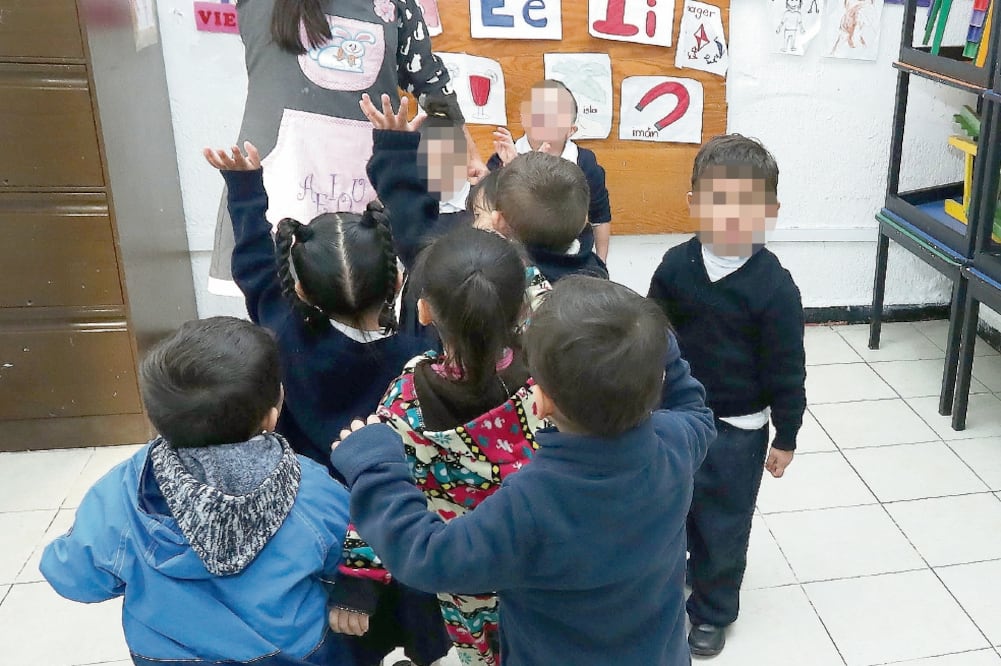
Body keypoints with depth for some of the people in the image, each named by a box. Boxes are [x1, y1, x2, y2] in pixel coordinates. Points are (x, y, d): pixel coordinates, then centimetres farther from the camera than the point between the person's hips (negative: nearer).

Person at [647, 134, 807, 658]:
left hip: (737, 428, -3)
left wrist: (786, 437, -5)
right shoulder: (676, 265, -9)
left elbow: (787, 371, -11)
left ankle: (712, 610, 35)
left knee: (723, 522, 12)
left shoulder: (774, 286, -19)